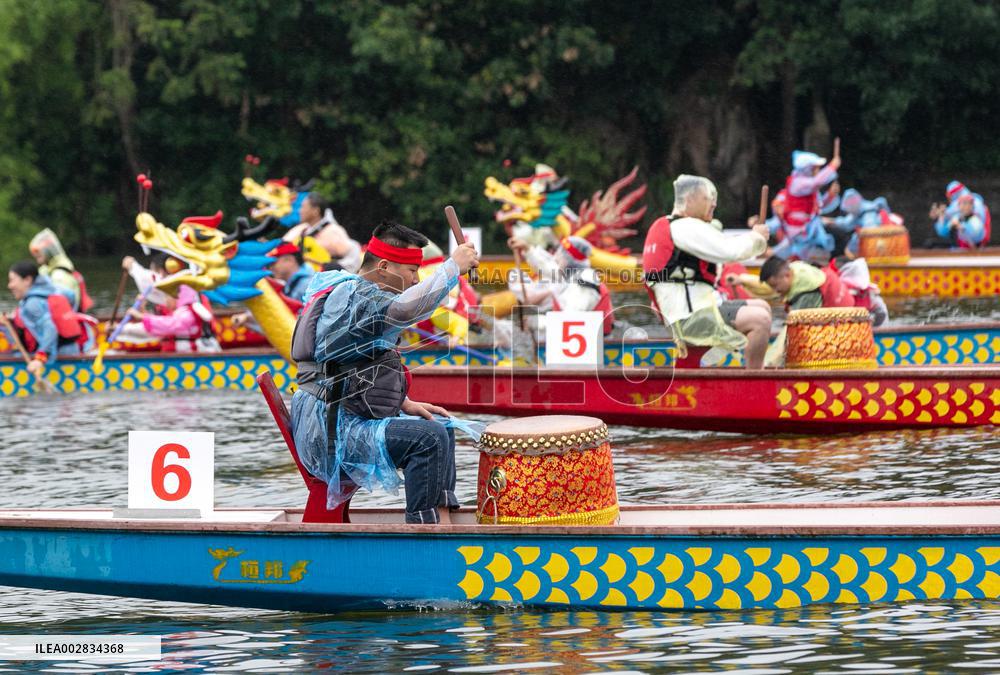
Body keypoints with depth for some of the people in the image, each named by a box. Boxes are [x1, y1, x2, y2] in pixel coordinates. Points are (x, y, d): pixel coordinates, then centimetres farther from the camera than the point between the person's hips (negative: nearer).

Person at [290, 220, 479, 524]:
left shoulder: (354, 292, 17)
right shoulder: (353, 296, -17)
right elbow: (406, 308, -37)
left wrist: (405, 404, 12)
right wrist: (454, 265, -26)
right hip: (332, 432, -11)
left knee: (441, 425, 16)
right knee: (429, 438, -23)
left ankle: (442, 518, 11)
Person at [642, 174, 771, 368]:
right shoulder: (685, 228, -14)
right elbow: (731, 251, -19)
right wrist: (756, 237, -2)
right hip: (690, 317, -11)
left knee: (761, 307, 17)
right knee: (760, 319, -22)